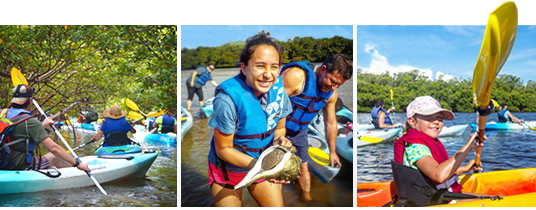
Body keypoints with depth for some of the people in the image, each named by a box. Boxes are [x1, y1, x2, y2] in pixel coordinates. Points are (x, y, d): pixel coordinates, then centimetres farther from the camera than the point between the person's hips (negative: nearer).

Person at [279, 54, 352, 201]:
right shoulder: (297, 75, -29)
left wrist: (332, 152, 14)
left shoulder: (331, 94, -4)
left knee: (303, 167, 13)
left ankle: (307, 198, 30)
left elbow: (331, 123, 9)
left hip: (299, 132, 7)